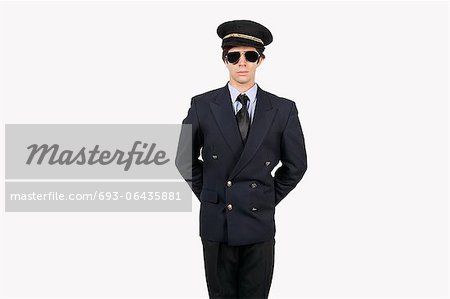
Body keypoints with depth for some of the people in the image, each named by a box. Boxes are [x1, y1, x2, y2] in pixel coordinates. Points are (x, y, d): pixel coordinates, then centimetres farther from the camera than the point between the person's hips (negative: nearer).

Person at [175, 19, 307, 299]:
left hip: (260, 224, 0)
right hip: (216, 223, 0)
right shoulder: (203, 105, -3)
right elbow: (185, 159, 7)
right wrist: (209, 196, 5)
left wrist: (269, 199, 7)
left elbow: (296, 164, 8)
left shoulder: (283, 110, -2)